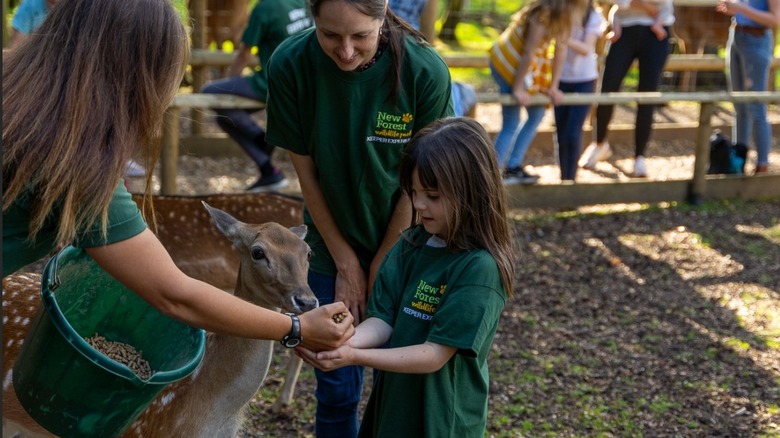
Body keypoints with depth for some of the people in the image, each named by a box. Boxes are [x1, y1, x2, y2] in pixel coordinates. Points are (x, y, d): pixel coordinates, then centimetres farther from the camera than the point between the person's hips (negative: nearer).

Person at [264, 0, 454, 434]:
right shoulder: (291, 65, -21)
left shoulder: (425, 70, -24)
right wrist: (345, 263, -4)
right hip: (333, 247, 1)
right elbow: (306, 170, -10)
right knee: (337, 388, 7)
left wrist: (381, 266, -7)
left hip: (403, 247, -1)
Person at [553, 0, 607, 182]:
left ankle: (570, 179, -1)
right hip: (561, 79, 3)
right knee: (561, 134, 7)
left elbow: (586, 49, -20)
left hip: (584, 80, -2)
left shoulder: (593, 17, -8)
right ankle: (563, 178, 18)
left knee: (573, 133, -11)